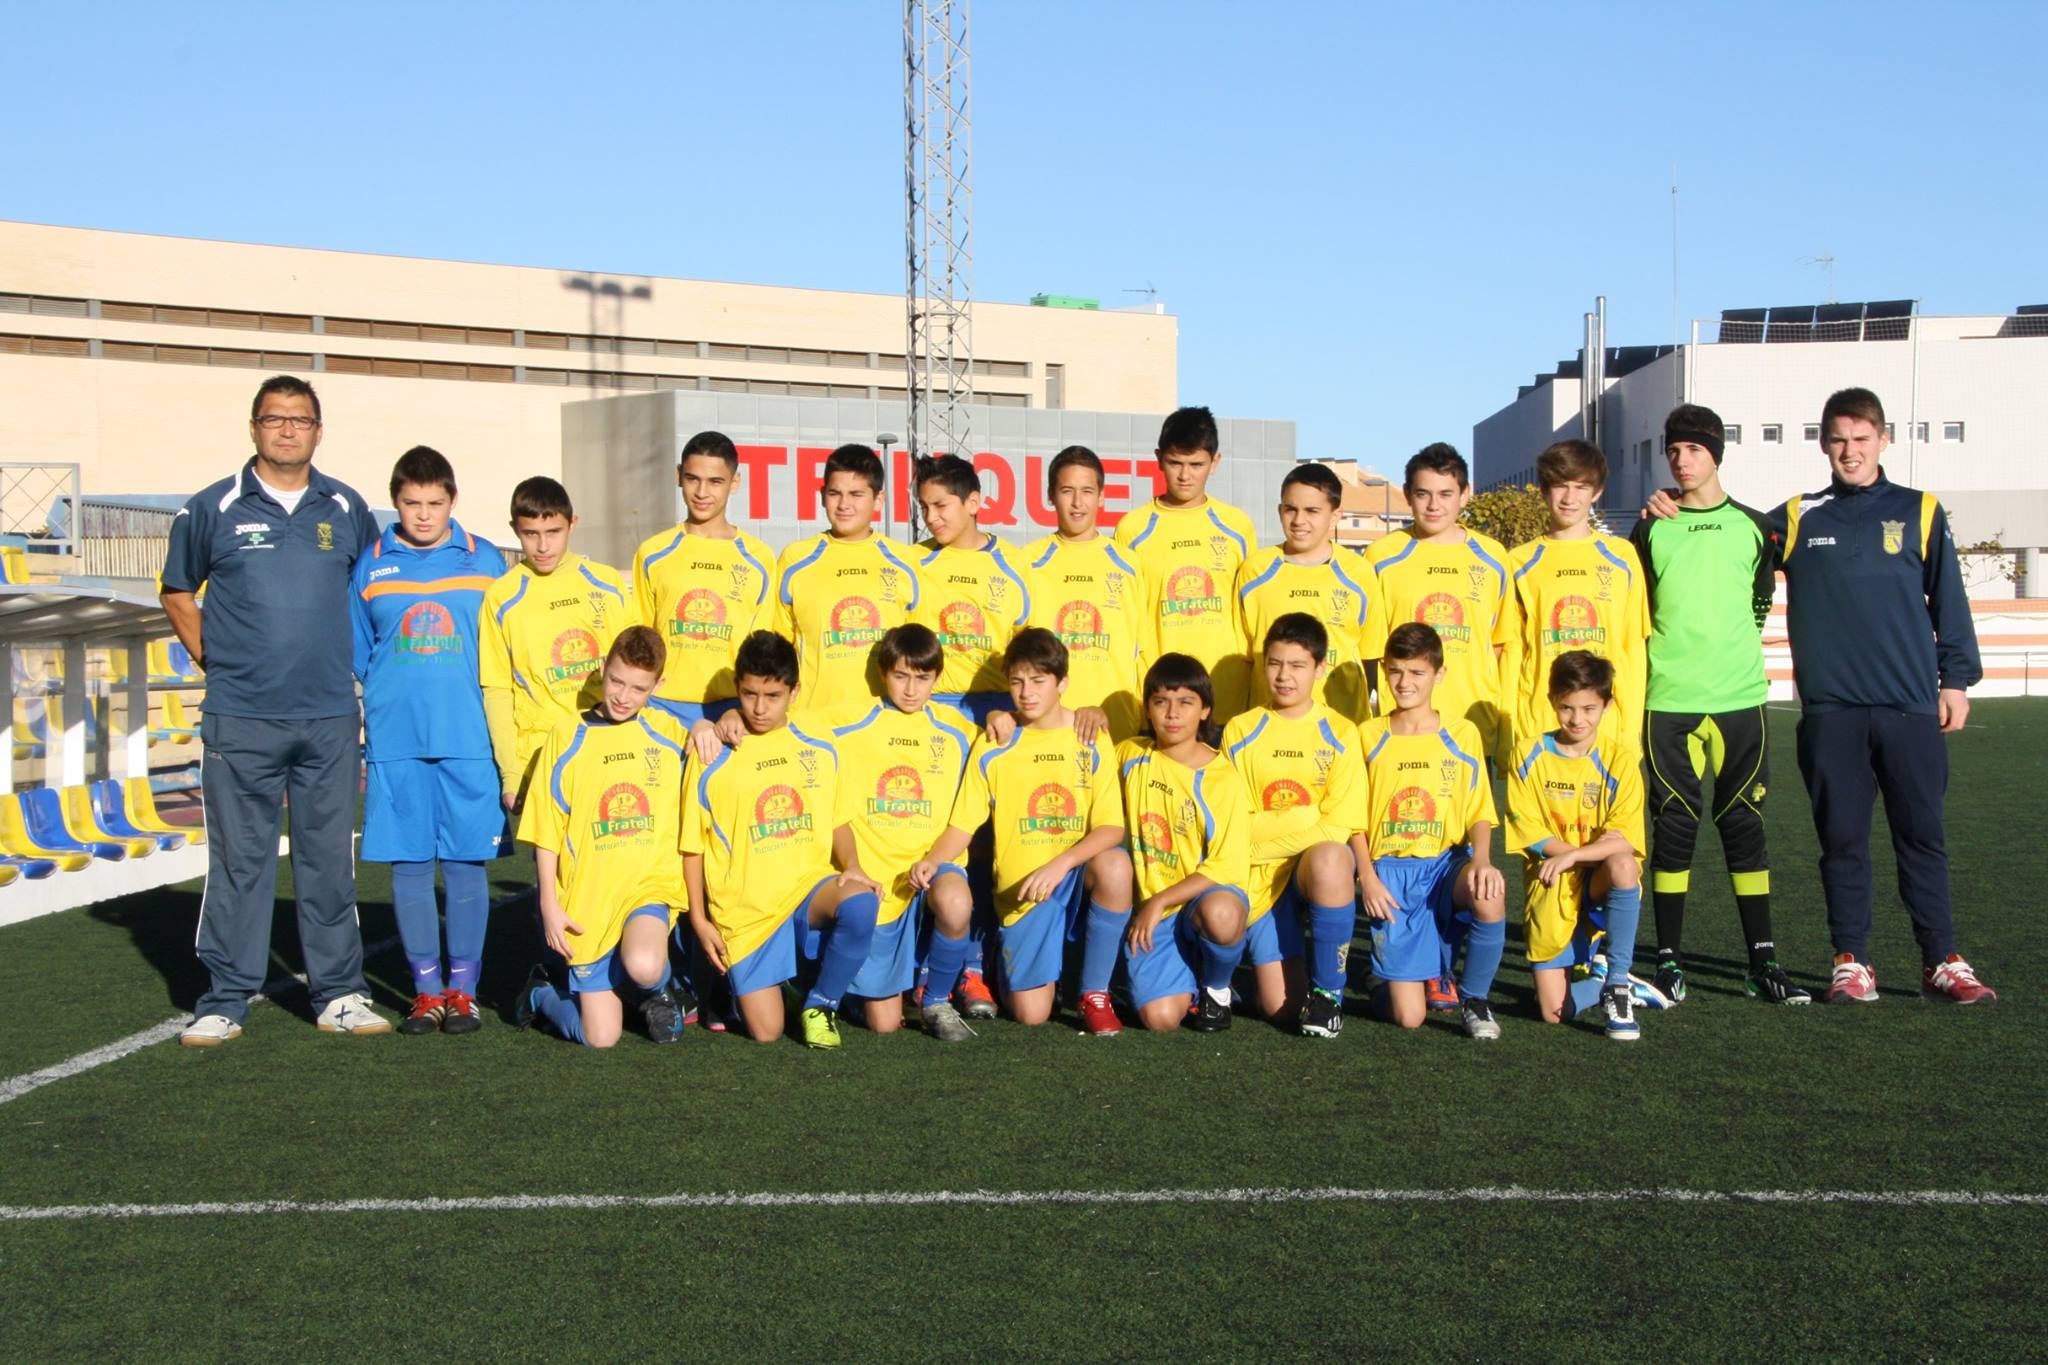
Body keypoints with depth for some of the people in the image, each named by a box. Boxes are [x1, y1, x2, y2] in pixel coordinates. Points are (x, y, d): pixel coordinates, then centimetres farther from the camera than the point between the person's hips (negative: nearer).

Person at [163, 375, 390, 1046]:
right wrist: (214, 659, 4)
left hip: (330, 717, 2)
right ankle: (224, 999, 11)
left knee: (330, 858, 7)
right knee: (239, 859, 2)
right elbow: (178, 591, 13)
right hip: (240, 719, -2)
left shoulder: (347, 510, 8)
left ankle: (339, 994, 15)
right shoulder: (213, 508, 3)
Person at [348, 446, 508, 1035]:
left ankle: (463, 988, 12)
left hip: (469, 741, -1)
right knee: (409, 865, 4)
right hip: (394, 743, 1)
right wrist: (348, 747, 10)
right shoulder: (370, 567, 8)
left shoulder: (485, 562, 6)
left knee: (466, 861, 1)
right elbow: (357, 660, 14)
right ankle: (427, 989, 15)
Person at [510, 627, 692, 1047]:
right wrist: (550, 905, -3)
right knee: (600, 1037, -2)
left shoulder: (667, 733, 5)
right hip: (588, 898, 0)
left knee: (643, 967, -34)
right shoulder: (567, 738, 1)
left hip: (650, 886, 0)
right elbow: (547, 832, 2)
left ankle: (659, 991, 4)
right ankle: (540, 992, 31)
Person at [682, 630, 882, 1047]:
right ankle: (735, 980, 29)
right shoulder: (712, 760, -3)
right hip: (744, 907, -1)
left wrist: (851, 869, -6)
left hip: (808, 886, 2)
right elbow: (693, 846, 3)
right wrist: (699, 920, -2)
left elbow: (838, 821, 13)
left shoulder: (820, 750, 5)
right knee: (766, 1032, -8)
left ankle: (821, 1004, -8)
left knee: (860, 903, -34)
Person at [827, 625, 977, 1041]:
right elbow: (838, 811, 2)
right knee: (884, 1022, -3)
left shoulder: (955, 730, 8)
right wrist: (853, 869, -13)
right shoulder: (851, 730, 3)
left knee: (955, 904, -38)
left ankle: (936, 998, -9)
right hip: (874, 881, -1)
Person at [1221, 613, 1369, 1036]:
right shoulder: (1241, 731, 4)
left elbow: (1340, 826, -7)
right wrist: (1309, 818, -9)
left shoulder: (1340, 734, 1)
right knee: (1281, 1007, -15)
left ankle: (1328, 990, -19)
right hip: (1263, 872, 0)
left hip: (1322, 867, 0)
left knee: (1330, 857, -40)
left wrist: (1267, 826, -9)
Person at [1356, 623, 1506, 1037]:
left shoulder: (1462, 734, 7)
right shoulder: (1368, 736, 7)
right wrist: (1367, 878, -6)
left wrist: (1482, 860, -17)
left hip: (1446, 862, 1)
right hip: (1390, 868, -1)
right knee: (1409, 1016, -13)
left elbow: (1479, 814, 4)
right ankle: (1387, 981, 28)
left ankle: (1474, 998, -9)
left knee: (1489, 894, -38)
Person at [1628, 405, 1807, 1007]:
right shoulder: (1652, 529, 6)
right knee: (1674, 825, 1)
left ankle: (1763, 960, 9)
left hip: (1739, 697, 1)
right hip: (1668, 702, -1)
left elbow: (1762, 600, 18)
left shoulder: (1752, 525, 8)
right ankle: (1669, 961, 7)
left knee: (1744, 823, 4)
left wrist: (1733, 645, 11)